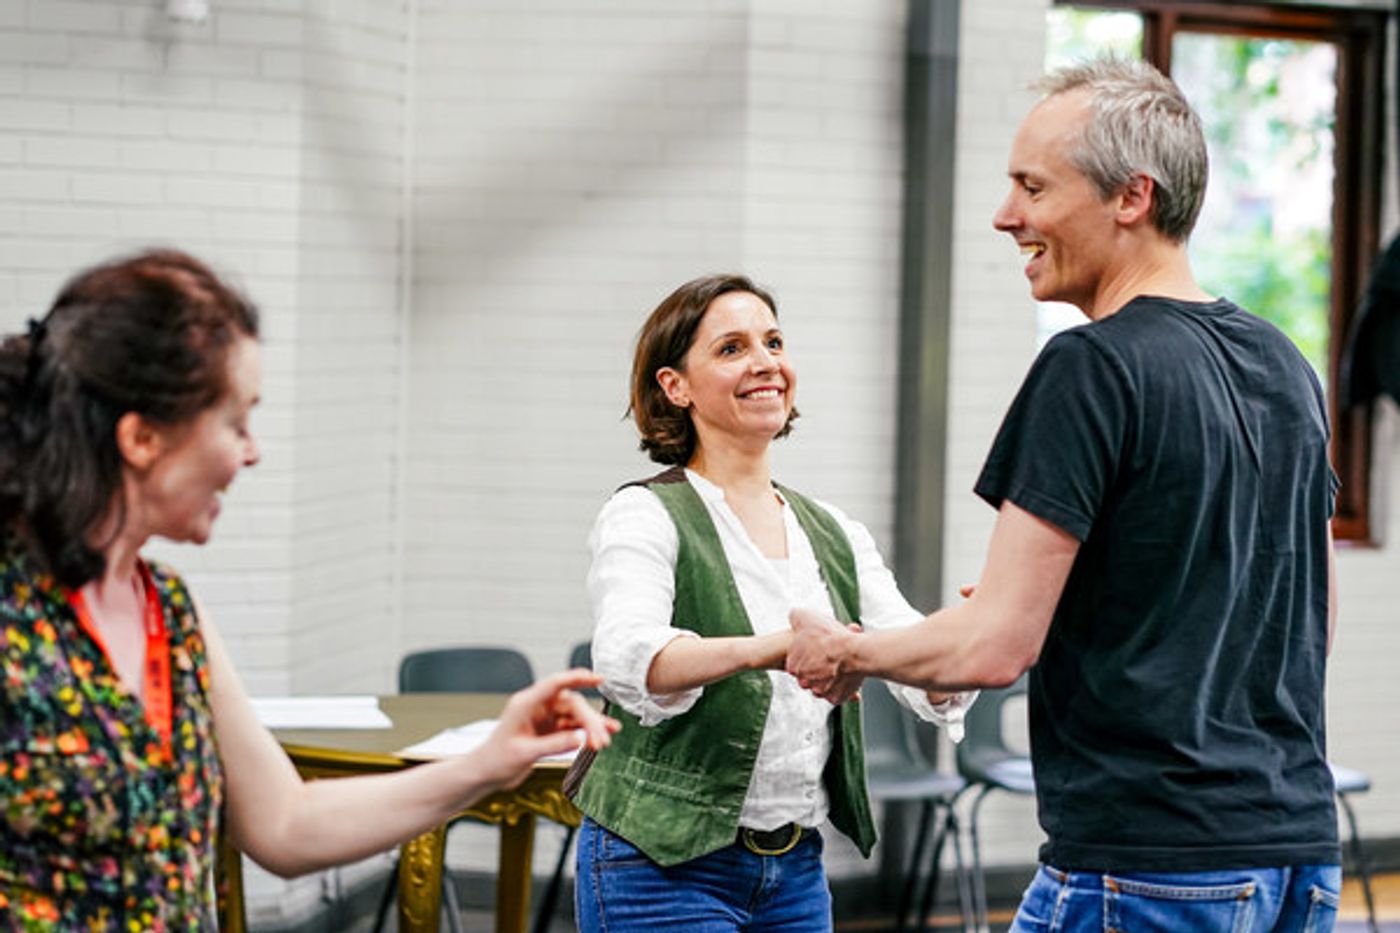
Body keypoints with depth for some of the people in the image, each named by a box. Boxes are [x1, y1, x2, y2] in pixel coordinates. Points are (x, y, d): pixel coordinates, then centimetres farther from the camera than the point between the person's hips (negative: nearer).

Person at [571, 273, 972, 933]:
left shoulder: (835, 535, 12)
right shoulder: (645, 517, -7)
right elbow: (626, 659, -28)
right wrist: (761, 649, -46)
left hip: (796, 870, 6)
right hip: (663, 867, -6)